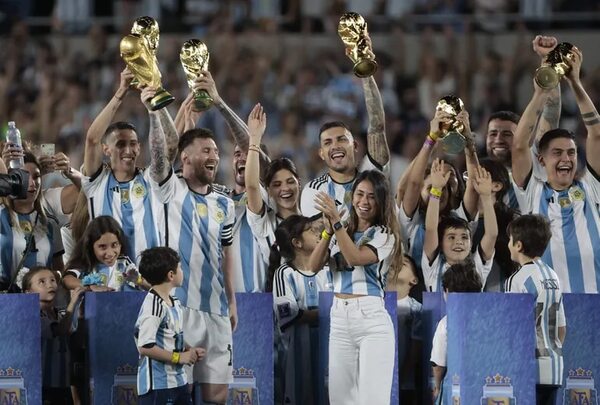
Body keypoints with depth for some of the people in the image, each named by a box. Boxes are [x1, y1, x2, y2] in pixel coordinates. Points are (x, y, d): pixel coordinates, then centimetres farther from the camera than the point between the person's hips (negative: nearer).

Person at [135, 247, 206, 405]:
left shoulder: (175, 303, 11)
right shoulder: (153, 306, -19)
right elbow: (145, 347, -25)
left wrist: (189, 351, 5)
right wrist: (179, 357, -17)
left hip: (178, 381, 10)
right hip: (156, 386, -10)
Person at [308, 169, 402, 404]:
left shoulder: (385, 235, 0)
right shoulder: (341, 235, 15)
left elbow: (355, 258, -16)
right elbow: (313, 267, 4)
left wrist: (336, 221, -20)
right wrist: (328, 229, -7)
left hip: (372, 320, -6)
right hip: (339, 319, 6)